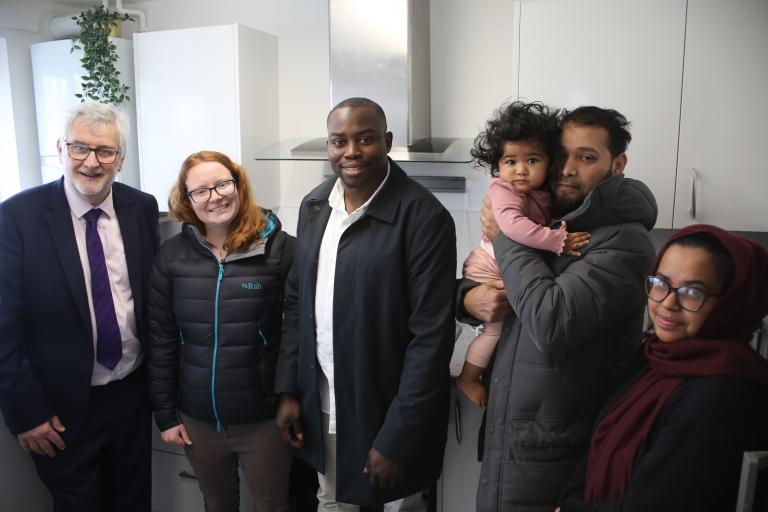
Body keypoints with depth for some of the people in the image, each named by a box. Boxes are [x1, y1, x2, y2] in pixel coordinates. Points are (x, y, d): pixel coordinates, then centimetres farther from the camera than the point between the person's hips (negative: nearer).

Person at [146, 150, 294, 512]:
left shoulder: (281, 249, -13)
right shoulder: (171, 255, -3)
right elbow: (160, 340, 2)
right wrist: (164, 414, 4)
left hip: (264, 419, -3)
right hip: (197, 419, 3)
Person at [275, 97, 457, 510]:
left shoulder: (424, 218, -19)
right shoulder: (314, 206, 0)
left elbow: (431, 337, -19)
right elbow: (297, 301, 7)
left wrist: (395, 439, -17)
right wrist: (288, 388, 4)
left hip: (387, 410, -4)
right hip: (321, 404, 5)